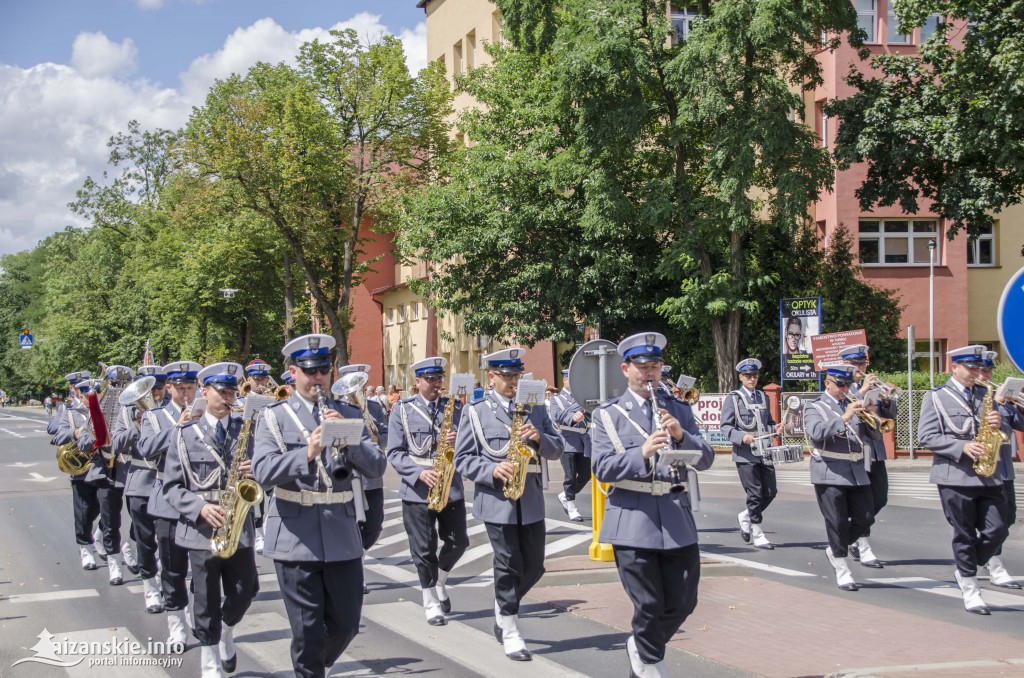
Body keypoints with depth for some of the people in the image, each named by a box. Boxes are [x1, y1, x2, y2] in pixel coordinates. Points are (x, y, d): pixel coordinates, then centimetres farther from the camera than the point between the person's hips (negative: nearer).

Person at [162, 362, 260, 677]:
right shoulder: (185, 434, 0)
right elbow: (171, 487, -1)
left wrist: (255, 472, -15)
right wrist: (200, 507, -17)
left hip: (239, 526, 2)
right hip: (201, 528, -2)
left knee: (244, 591, 5)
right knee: (206, 602, 3)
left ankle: (225, 633, 37)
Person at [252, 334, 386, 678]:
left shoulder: (349, 415, 9)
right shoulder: (274, 416, 1)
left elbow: (377, 466, 0)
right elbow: (262, 471, -13)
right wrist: (306, 454, -28)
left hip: (342, 535, 3)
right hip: (295, 537, -3)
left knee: (346, 622, 10)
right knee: (307, 629, 1)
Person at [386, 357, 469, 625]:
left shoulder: (455, 407, 6)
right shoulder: (402, 410, 0)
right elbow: (395, 453, -4)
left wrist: (458, 441, -18)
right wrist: (419, 473, -19)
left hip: (452, 487, 3)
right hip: (417, 490, -3)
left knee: (458, 541, 7)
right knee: (424, 549, 2)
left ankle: (440, 581, 34)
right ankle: (431, 603, 15)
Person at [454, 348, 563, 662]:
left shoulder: (535, 407, 11)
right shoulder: (476, 411, 0)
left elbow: (557, 448, 10)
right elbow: (463, 458, -2)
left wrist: (539, 438, -11)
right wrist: (492, 470, -18)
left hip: (531, 500, 4)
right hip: (496, 498, -4)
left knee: (534, 565, 8)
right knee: (509, 564, -3)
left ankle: (504, 609, 33)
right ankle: (510, 632, 8)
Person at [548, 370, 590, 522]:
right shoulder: (556, 398, 6)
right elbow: (556, 414, -14)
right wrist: (572, 417, -32)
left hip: (585, 440, 5)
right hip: (568, 440, -5)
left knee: (586, 474, 4)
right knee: (570, 475, -4)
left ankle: (565, 496, 26)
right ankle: (571, 509, 6)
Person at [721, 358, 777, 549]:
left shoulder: (763, 397, 17)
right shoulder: (733, 398, 0)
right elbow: (725, 427, -5)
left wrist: (775, 428, 4)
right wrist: (742, 437, -22)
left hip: (764, 452, 6)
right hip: (745, 454, -6)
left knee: (771, 491, 5)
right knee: (755, 494, -4)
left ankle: (745, 516, 29)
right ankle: (758, 536, 6)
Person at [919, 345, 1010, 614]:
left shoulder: (985, 395, 15)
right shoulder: (936, 397, 0)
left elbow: (1004, 432, 18)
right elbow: (926, 436, -9)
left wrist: (999, 425, -6)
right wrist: (962, 447, -19)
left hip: (988, 475, 5)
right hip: (955, 476, -5)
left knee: (997, 530, 0)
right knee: (964, 536, 1)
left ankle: (965, 570, 22)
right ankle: (970, 591, 11)